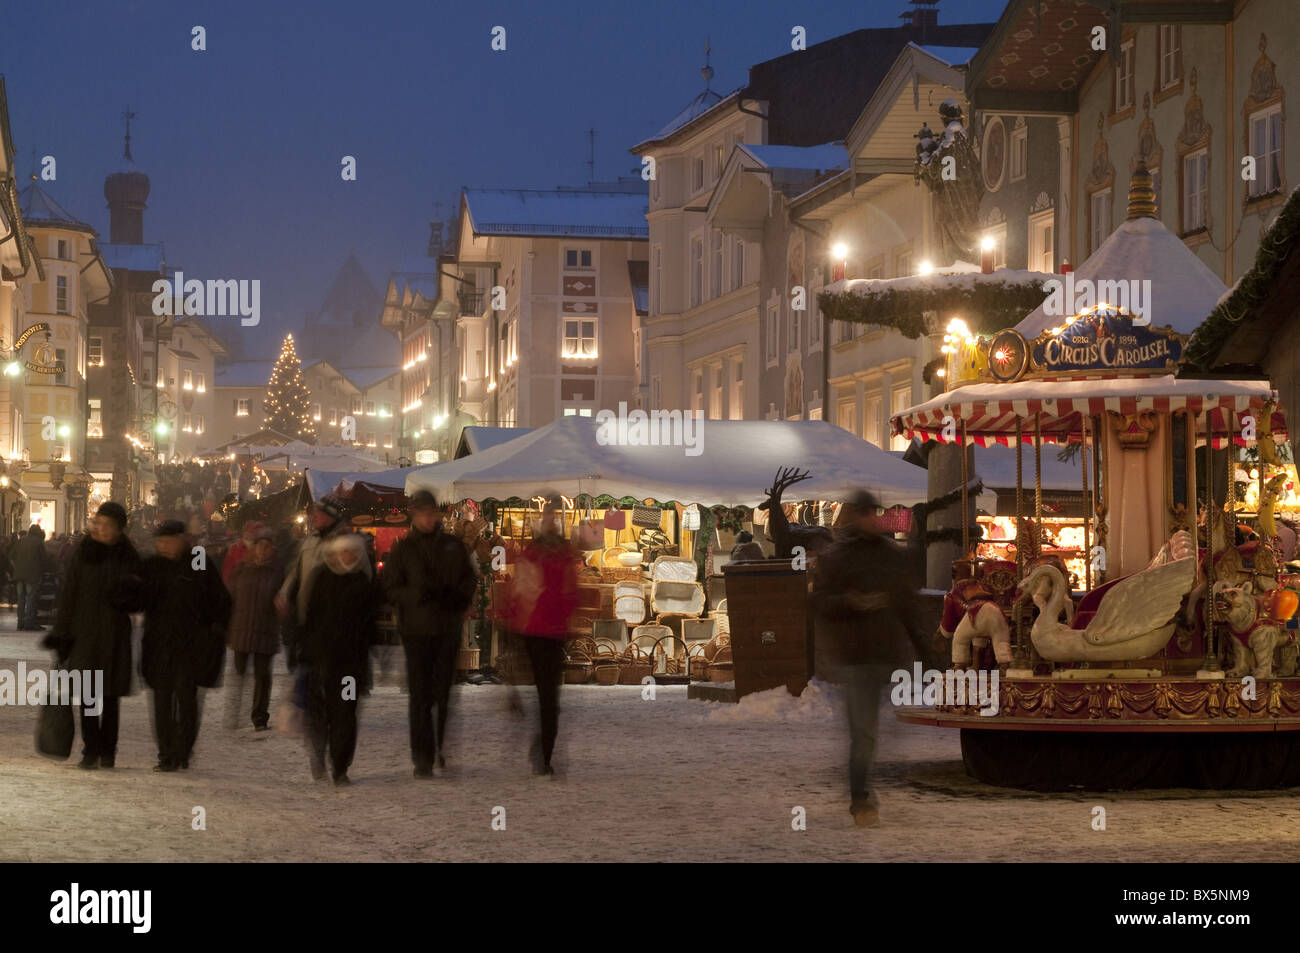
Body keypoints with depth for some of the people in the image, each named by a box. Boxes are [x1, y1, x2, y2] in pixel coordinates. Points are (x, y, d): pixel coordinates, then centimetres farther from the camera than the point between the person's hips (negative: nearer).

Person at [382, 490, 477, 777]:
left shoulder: (453, 546, 9)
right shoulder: (402, 548, 4)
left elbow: (469, 581, 14)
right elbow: (391, 588, 0)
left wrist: (457, 597, -7)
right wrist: (416, 595, -18)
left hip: (449, 630, 2)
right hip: (417, 631, -2)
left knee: (446, 694, 1)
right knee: (420, 696, -3)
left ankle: (447, 752, 13)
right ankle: (423, 758, 1)